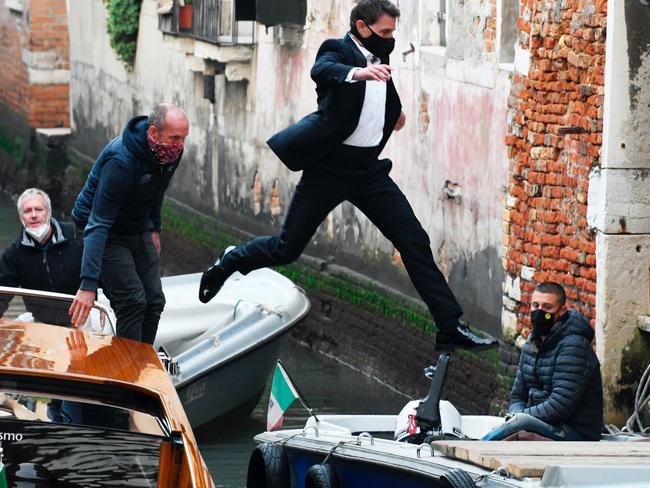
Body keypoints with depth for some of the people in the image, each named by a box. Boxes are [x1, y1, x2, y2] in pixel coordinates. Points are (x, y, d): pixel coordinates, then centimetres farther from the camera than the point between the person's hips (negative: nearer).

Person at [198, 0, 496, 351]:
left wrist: (394, 111, 24)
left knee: (415, 242, -3)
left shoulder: (379, 57, 13)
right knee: (286, 250, 1)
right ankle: (228, 263, 30)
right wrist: (358, 73, -52)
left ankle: (451, 327, -3)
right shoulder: (337, 50, -8)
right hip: (330, 165, -6)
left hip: (368, 169, 6)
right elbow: (321, 70, -34)